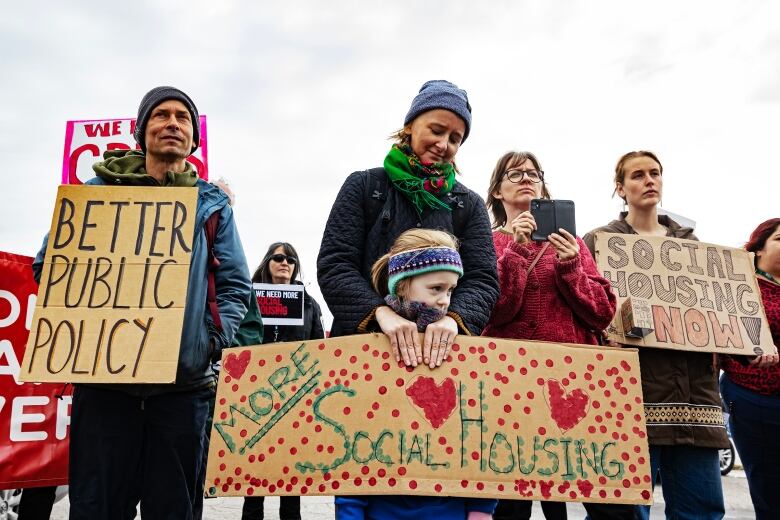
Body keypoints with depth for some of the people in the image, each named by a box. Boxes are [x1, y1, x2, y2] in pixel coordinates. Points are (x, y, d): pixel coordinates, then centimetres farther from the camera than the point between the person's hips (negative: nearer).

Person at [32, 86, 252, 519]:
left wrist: (215, 340, -5)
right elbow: (49, 264, 11)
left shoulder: (212, 203, 11)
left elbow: (235, 285, 9)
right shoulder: (102, 188, 9)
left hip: (184, 380, 1)